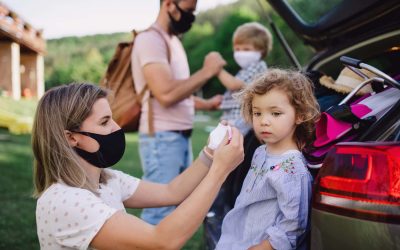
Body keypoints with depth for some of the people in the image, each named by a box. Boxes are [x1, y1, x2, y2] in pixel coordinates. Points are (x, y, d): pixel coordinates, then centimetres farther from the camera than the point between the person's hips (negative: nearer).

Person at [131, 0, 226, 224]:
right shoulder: (150, 39, -12)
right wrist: (206, 72, -14)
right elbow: (166, 94, -23)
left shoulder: (174, 40, 17)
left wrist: (208, 104, 8)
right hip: (162, 139, -9)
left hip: (182, 137, 9)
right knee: (161, 213, -6)